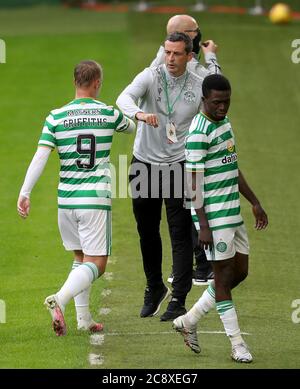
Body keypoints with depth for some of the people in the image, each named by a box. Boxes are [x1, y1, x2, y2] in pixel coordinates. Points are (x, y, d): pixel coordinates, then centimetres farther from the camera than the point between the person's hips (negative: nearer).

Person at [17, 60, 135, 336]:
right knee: (96, 264, -3)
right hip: (96, 199, -3)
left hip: (66, 199, 3)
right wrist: (134, 118, 46)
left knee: (80, 258, 20)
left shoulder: (56, 117, 0)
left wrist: (25, 193, -7)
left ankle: (84, 318, 18)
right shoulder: (110, 114, 0)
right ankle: (59, 300, -27)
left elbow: (40, 157, -8)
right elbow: (130, 127, 23)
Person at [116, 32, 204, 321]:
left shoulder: (200, 86, -1)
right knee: (147, 232, 12)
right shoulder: (151, 76, -7)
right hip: (144, 163, 1)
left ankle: (178, 300, -4)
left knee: (181, 235, -6)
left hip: (178, 165, -1)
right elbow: (125, 98, -25)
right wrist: (140, 114, -47)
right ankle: (154, 288, 31)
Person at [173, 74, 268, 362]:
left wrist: (254, 203, 22)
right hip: (214, 215, -9)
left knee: (240, 271, 12)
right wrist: (203, 226, -20)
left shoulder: (224, 122, 12)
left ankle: (189, 321, 21)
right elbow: (193, 182, -18)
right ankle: (237, 344, 4)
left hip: (232, 212, 9)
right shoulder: (199, 133, -16)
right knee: (224, 275, -3)